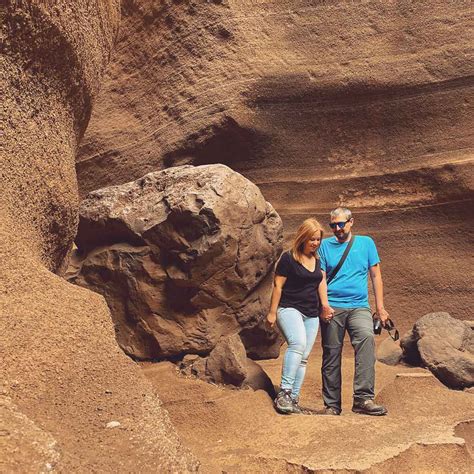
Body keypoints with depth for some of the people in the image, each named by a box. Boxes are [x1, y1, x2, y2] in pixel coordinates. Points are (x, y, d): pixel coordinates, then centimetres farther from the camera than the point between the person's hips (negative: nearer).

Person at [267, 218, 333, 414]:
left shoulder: (318, 260, 13)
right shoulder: (288, 258, -6)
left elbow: (321, 282, 17)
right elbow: (278, 285, -6)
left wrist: (325, 304, 2)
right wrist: (272, 312, -7)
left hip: (312, 314, 7)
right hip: (290, 308, -7)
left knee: (303, 357, 4)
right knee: (298, 344, -30)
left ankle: (293, 399, 9)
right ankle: (284, 392, -28)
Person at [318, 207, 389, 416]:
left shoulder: (366, 243, 12)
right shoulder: (325, 245, 10)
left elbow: (375, 276, 12)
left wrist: (380, 308, 7)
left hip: (359, 306, 0)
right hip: (332, 308, 0)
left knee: (367, 338, -27)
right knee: (331, 354, 2)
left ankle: (363, 398, -27)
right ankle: (331, 404, 14)